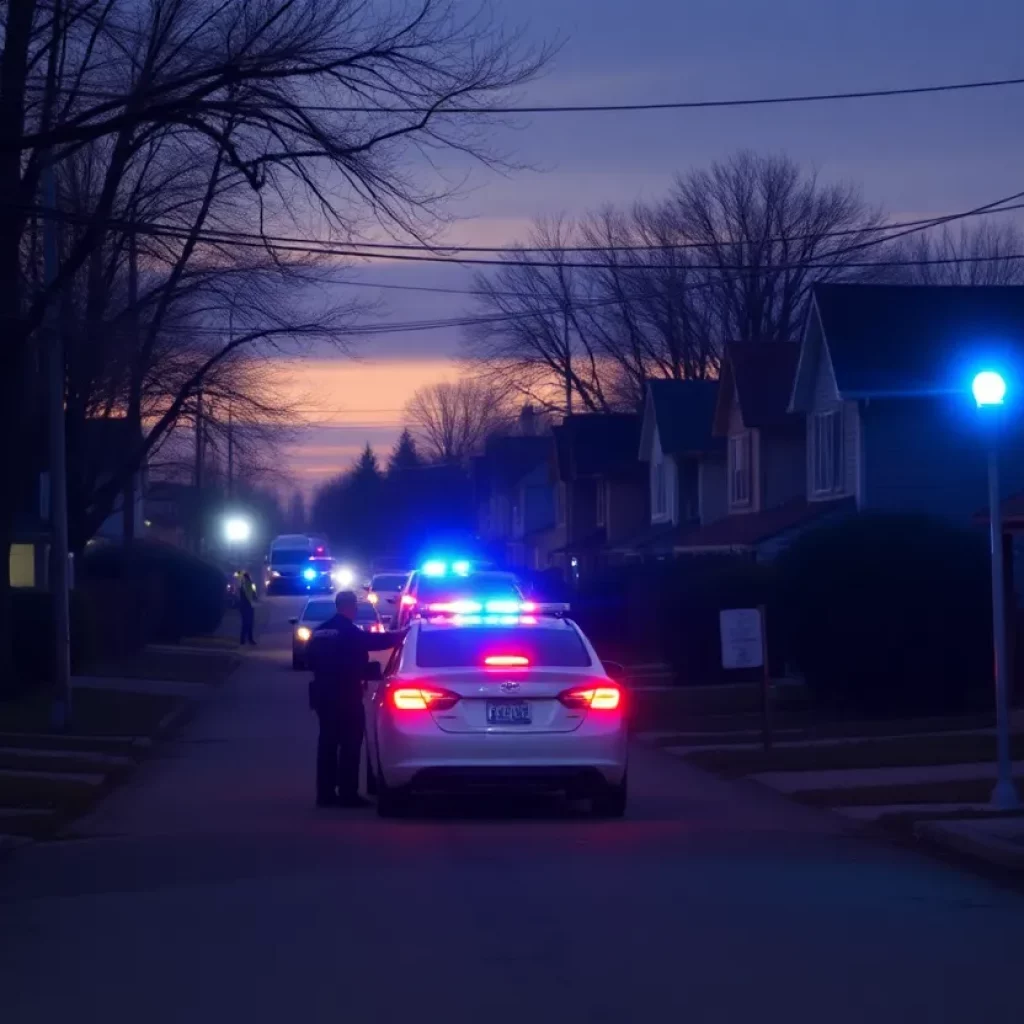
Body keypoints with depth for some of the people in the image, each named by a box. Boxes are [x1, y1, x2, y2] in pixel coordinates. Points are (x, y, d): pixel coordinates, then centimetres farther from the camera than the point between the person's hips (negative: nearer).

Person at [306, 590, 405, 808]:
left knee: (327, 742, 10)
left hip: (324, 691, 8)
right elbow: (378, 641, -14)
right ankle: (347, 794, -6)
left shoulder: (320, 632, 10)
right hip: (345, 693, -8)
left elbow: (311, 658, 17)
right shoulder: (349, 631, -14)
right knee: (350, 743, -4)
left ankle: (325, 793, 10)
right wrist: (405, 634, -3)